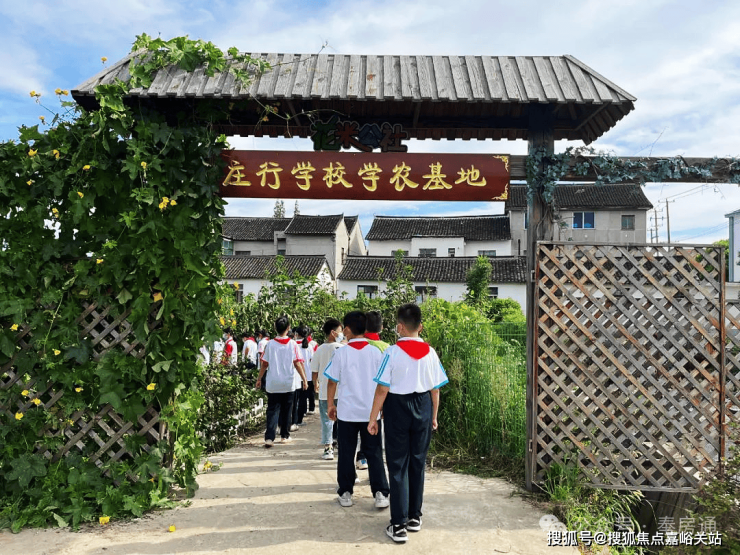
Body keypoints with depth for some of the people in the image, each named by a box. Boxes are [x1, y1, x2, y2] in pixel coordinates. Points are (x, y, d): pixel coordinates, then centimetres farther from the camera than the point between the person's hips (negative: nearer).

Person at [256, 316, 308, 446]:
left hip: (273, 384, 0)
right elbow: (297, 363, -7)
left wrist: (259, 379, 10)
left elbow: (265, 364, -1)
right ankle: (285, 435, 24)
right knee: (286, 410, 15)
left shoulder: (270, 344, -4)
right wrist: (304, 379, -1)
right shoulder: (292, 344, -6)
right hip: (287, 383, 0)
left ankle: (269, 437, -9)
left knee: (272, 411, 4)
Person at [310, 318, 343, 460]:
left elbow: (314, 370, 2)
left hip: (324, 391, 2)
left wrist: (316, 383, 20)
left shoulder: (320, 349, -2)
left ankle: (328, 448, 9)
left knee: (327, 419, 8)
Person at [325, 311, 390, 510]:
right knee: (374, 453, 8)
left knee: (346, 454, 11)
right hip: (371, 411, 1)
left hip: (347, 412, -1)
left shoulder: (341, 353, -6)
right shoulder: (376, 352, -2)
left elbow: (332, 382, -2)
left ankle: (345, 493, 18)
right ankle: (380, 493, 7)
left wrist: (330, 405, 10)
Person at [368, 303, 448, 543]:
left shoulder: (393, 352, -13)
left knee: (398, 465, 5)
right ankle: (415, 516, 28)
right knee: (418, 463, 15)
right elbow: (436, 389, 2)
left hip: (397, 408, -3)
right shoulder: (430, 352, -3)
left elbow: (382, 389, -13)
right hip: (423, 409, 3)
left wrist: (373, 418, -4)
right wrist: (434, 416, 16)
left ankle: (399, 525, 6)